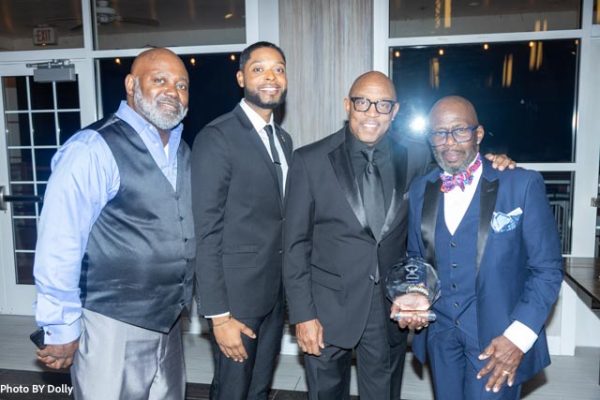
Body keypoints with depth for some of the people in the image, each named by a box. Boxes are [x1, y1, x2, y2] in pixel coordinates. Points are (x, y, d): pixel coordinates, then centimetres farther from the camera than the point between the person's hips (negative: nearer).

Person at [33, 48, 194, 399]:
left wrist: (182, 297, 10)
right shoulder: (92, 150, -17)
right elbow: (59, 245, -17)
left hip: (168, 321, 7)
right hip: (114, 326, -7)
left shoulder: (182, 151, 6)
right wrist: (62, 328, -12)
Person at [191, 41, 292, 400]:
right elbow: (206, 233, -16)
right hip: (237, 291, -6)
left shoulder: (284, 139, 10)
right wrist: (219, 314, -17)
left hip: (276, 291, 7)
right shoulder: (216, 137, -14)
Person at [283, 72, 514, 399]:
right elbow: (296, 244, -6)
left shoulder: (415, 156, -2)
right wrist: (303, 314, -9)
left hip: (390, 308, 2)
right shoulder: (310, 160, -8)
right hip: (329, 308, -1)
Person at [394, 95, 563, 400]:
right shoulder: (420, 190, 3)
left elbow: (547, 268, -8)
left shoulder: (522, 185, -10)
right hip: (439, 332, 4)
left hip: (498, 337, -3)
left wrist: (519, 335, -15)